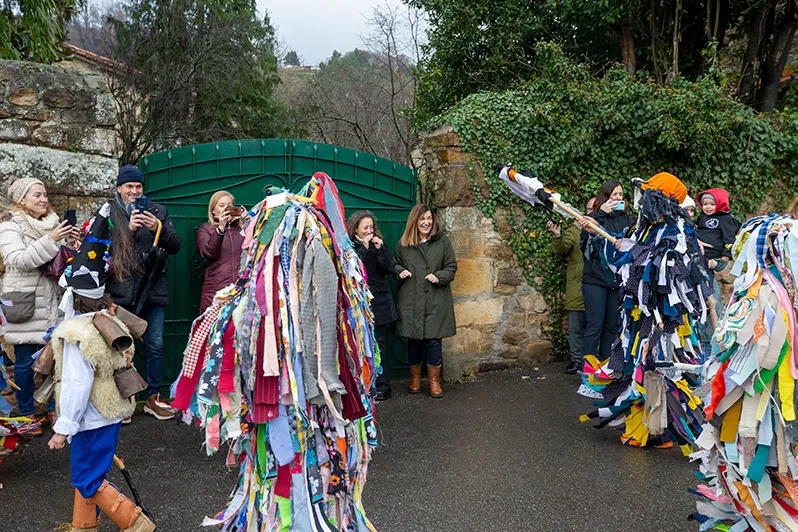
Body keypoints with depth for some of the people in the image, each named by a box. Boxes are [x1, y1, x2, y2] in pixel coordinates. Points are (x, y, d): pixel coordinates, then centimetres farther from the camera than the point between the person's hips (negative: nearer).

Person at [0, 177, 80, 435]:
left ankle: (53, 409, 23)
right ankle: (27, 413, 17)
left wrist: (70, 243, -5)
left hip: (52, 304, 5)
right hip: (24, 305, -5)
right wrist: (50, 241, -25)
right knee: (25, 360, 3)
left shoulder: (52, 225, 12)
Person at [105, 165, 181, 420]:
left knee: (155, 346, 7)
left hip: (152, 288, 2)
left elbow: (175, 246, 5)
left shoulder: (158, 211, 10)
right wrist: (129, 229, -16)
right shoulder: (108, 213, 4)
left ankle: (153, 397, 20)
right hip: (120, 290, -2)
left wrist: (158, 228, -12)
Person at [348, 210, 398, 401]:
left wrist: (380, 249, -9)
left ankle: (382, 385, 5)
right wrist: (364, 248, -15)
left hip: (379, 301, 1)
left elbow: (390, 268, 1)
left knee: (380, 343, -1)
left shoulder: (379, 244, 11)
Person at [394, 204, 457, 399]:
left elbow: (451, 267, 5)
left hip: (436, 302, -1)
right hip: (411, 300, 1)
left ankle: (434, 380, 15)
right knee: (413, 339, 9)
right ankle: (415, 377, 27)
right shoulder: (403, 244, 4)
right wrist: (400, 272, -5)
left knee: (433, 339, 0)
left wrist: (439, 277, -13)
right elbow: (395, 265, 16)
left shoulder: (442, 241, 2)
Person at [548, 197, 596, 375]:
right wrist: (557, 236, -22)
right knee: (576, 326, 7)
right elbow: (560, 250, -4)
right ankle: (577, 359, 19)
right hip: (577, 288, 1)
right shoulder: (575, 229, 6)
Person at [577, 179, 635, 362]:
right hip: (595, 279, -4)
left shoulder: (628, 220, 9)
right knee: (594, 326, -2)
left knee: (612, 326, 11)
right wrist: (600, 213, -14)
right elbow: (585, 238, -16)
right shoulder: (596, 218, 0)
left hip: (618, 280, 4)